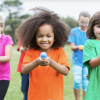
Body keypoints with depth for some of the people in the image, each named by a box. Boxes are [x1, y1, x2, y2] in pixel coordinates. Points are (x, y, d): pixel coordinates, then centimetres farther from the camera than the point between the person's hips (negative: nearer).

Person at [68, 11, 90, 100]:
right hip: (77, 61, -1)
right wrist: (78, 47, -25)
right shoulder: (74, 31, 1)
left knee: (86, 83, 4)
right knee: (77, 81, -15)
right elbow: (72, 47, -3)